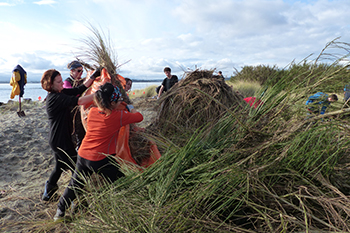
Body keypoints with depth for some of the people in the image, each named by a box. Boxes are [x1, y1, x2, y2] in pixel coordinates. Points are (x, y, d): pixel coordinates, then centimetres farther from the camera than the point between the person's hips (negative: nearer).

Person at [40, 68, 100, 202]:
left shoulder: (61, 93, 4)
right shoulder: (55, 98, -23)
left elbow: (81, 88, 1)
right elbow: (79, 101, -33)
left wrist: (93, 76, -7)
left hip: (57, 139, 10)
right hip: (61, 140, -10)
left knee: (60, 165, 26)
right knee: (76, 168, 0)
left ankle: (48, 191, 45)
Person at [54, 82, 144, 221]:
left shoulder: (92, 112, -1)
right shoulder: (119, 116, -16)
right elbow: (139, 117, -2)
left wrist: (121, 107, 19)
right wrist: (131, 109, 17)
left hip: (82, 156, 6)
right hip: (101, 161, -6)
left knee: (74, 185, 24)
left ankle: (60, 212, 39)